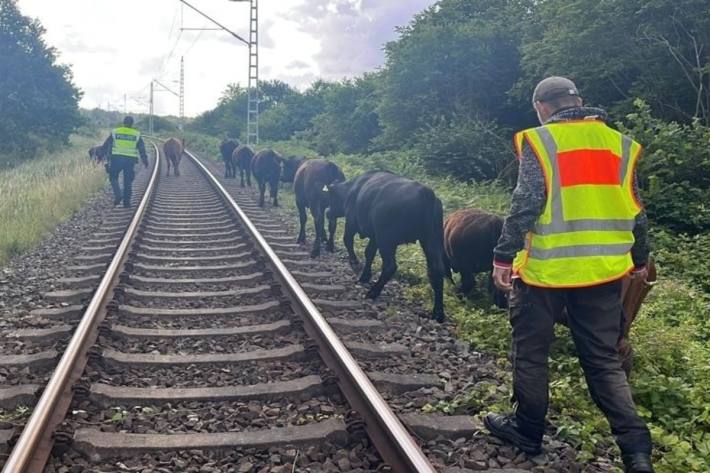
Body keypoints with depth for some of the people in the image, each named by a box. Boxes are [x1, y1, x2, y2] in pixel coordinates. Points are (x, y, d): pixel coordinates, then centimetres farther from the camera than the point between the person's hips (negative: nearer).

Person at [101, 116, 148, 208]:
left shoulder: (115, 132, 5)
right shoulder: (137, 134, 5)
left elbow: (106, 146, 8)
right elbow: (142, 149, 7)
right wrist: (145, 160, 15)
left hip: (116, 159, -1)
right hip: (130, 160, 1)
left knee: (113, 178, 12)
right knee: (128, 182, 7)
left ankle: (118, 195, -9)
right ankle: (126, 202, 7)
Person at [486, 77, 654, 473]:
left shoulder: (541, 141, -6)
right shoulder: (620, 143, 8)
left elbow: (526, 206, -13)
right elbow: (636, 212, 12)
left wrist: (504, 256, -6)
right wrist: (639, 260, 23)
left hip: (546, 266, -4)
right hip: (604, 268, 5)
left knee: (531, 350, 13)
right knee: (604, 358, 12)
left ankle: (528, 429, 25)